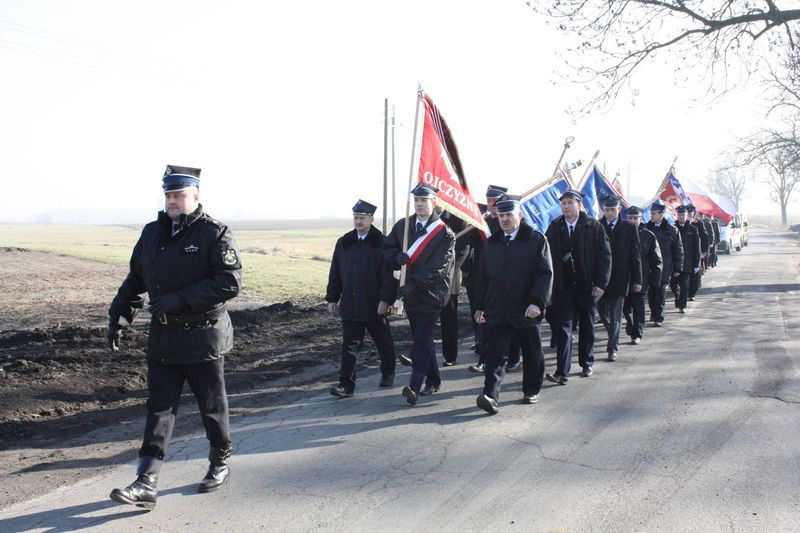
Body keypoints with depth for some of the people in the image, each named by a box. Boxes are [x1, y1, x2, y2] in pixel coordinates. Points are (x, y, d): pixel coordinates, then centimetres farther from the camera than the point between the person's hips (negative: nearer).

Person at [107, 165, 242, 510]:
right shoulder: (152, 233, 9)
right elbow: (135, 279, 18)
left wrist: (179, 299, -23)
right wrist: (117, 317, 11)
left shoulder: (215, 233, -10)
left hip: (203, 336, -5)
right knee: (159, 408, 4)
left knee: (212, 406, 10)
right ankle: (146, 483, 5)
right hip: (162, 336, 5)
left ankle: (220, 464, 30)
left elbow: (230, 282, -19)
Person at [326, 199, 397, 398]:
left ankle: (388, 374, 36)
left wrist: (386, 299, -18)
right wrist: (332, 298, 7)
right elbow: (335, 273, 10)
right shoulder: (344, 243, 7)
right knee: (349, 345, 0)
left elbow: (389, 274, -11)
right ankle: (346, 385, 1)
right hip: (350, 304, 3)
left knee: (383, 342, 15)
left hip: (375, 305, -3)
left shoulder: (382, 243, -7)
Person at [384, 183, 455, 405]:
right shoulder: (402, 226, 8)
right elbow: (387, 248, 11)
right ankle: (433, 381, 30)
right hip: (410, 292, 6)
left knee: (422, 340, -11)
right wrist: (397, 257, -12)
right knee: (421, 339, 15)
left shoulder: (444, 233, -8)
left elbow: (438, 267, -16)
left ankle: (415, 387, -14)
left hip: (431, 293, -6)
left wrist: (414, 284, -24)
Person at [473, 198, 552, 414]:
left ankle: (531, 391, 29)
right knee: (496, 354, -6)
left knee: (532, 354, 12)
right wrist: (480, 306, 14)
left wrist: (537, 302, -20)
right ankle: (490, 395, -12)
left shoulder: (537, 240, -2)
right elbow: (483, 277, 17)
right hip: (497, 311, 2)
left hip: (526, 311, -2)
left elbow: (546, 273, -9)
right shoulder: (491, 243, 11)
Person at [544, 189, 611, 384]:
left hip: (587, 287, 0)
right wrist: (550, 285, -3)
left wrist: (601, 283, -10)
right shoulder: (554, 228, 2)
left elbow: (605, 256, -3)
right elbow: (547, 256, 3)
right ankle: (562, 372, -7)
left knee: (587, 327, 14)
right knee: (563, 328, -6)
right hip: (563, 287, 0)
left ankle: (586, 364, 31)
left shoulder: (593, 227, -3)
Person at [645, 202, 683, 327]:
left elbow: (678, 250, 2)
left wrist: (677, 268, -1)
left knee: (660, 292, -4)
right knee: (650, 292, 7)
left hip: (664, 268, -2)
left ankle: (658, 317, 0)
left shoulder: (672, 230, -1)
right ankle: (654, 313, 24)